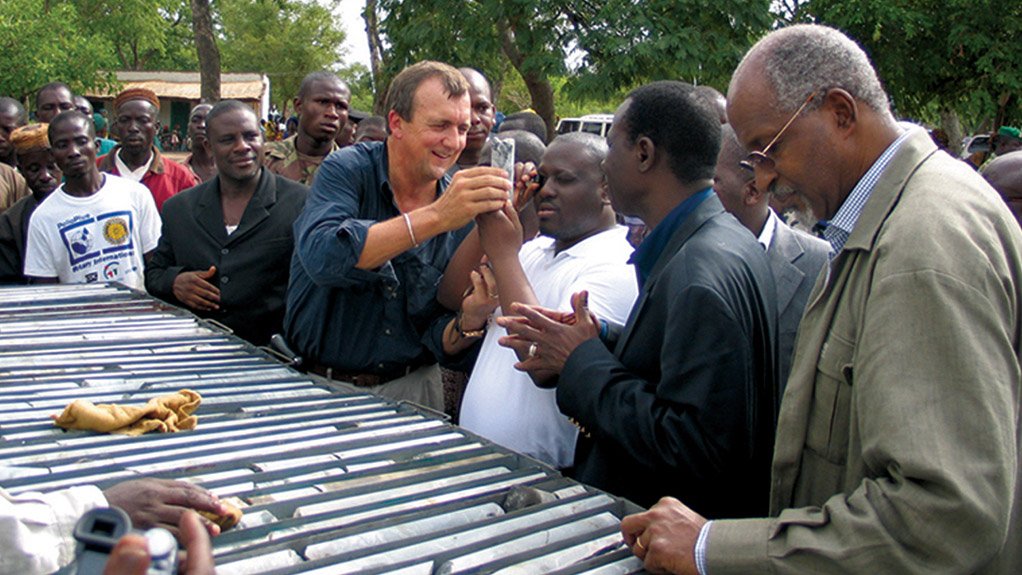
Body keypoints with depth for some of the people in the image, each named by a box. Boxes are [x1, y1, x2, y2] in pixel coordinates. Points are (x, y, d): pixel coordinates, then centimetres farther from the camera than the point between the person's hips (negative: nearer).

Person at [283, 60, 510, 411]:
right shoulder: (348, 170, -9)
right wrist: (435, 217, -33)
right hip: (321, 386, -2)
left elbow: (440, 342, -1)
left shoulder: (462, 211, -2)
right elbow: (322, 257, -30)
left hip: (412, 390, 2)